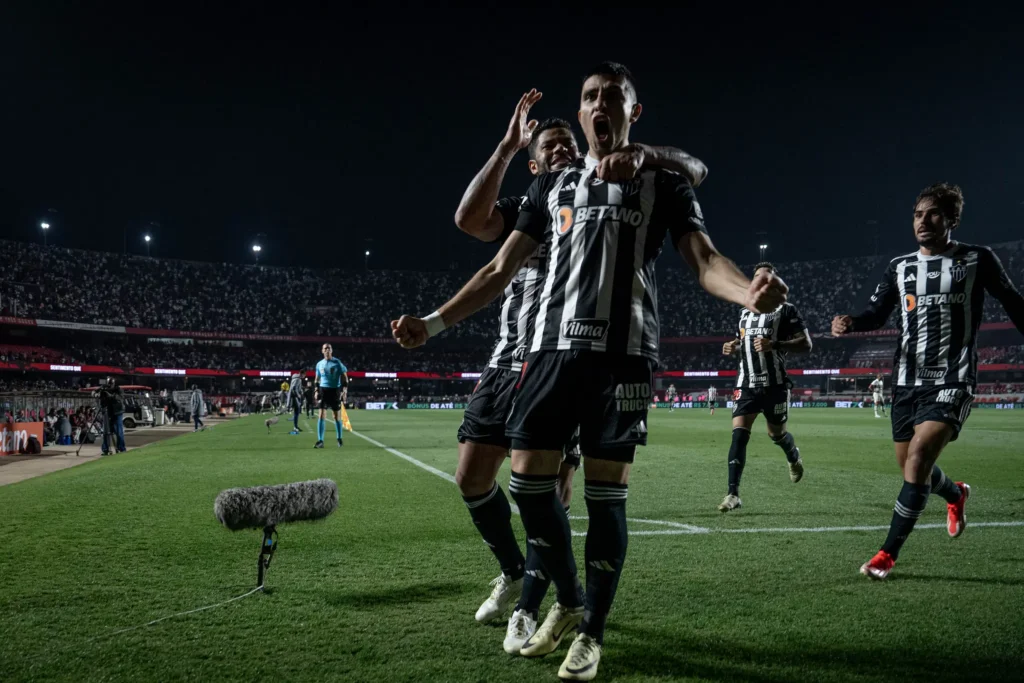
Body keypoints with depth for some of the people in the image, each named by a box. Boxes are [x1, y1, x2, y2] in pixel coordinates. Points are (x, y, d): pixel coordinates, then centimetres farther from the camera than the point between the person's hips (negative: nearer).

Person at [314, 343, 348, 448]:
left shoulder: (337, 363, -2)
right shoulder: (319, 364, 9)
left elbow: (345, 377, -1)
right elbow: (317, 379, 18)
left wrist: (344, 391, -10)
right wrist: (316, 391, 8)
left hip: (335, 390, -2)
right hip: (323, 390, 2)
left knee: (337, 416, 5)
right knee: (322, 415, -7)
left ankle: (339, 439, 20)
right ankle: (320, 441, -8)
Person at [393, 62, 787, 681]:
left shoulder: (664, 185, 10)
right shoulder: (554, 185, 18)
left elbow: (705, 261, -3)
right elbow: (502, 270, 16)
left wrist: (751, 293, -27)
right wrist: (434, 322, 8)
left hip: (623, 352, -3)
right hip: (553, 346, 3)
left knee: (606, 492, -3)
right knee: (529, 479, 0)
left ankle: (593, 633, 14)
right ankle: (569, 602, 24)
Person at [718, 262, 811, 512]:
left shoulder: (786, 310, -2)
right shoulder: (745, 312, 14)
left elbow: (806, 345, -8)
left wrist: (775, 345, -23)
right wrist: (734, 347, 7)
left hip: (774, 384, -3)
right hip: (747, 383, 3)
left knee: (776, 433, 12)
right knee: (739, 433, -11)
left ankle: (794, 458, 50)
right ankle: (733, 494, -13)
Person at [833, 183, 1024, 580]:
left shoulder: (978, 260, 0)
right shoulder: (899, 267, 8)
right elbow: (877, 313, 7)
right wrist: (849, 324, -14)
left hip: (952, 382, -4)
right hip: (907, 381, 5)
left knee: (917, 462, -19)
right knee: (910, 468, 14)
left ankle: (888, 554, -9)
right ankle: (956, 495, 49)